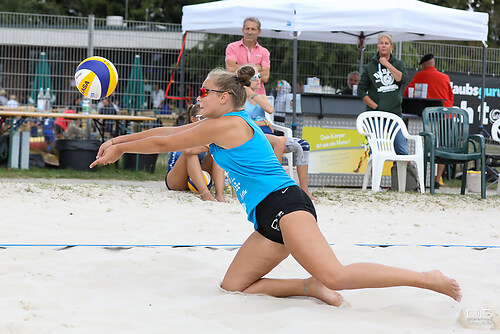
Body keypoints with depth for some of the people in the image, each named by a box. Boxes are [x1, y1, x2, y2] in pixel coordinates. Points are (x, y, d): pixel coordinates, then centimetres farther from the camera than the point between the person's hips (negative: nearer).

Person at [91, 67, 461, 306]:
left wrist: (120, 149, 13)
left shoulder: (226, 124, -4)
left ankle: (427, 278, -23)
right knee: (232, 286, 7)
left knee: (336, 275, -26)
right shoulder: (224, 124, 25)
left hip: (284, 203, -10)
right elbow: (167, 131, 29)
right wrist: (119, 140, 28)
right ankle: (310, 286, -1)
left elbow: (165, 143, 1)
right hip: (270, 218, 10)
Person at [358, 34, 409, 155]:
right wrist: (375, 107, -5)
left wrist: (388, 65, -9)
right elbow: (361, 91, 4)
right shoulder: (369, 67, 6)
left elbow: (403, 79, -10)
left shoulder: (398, 64, 10)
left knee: (402, 150, -1)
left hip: (395, 114, 1)